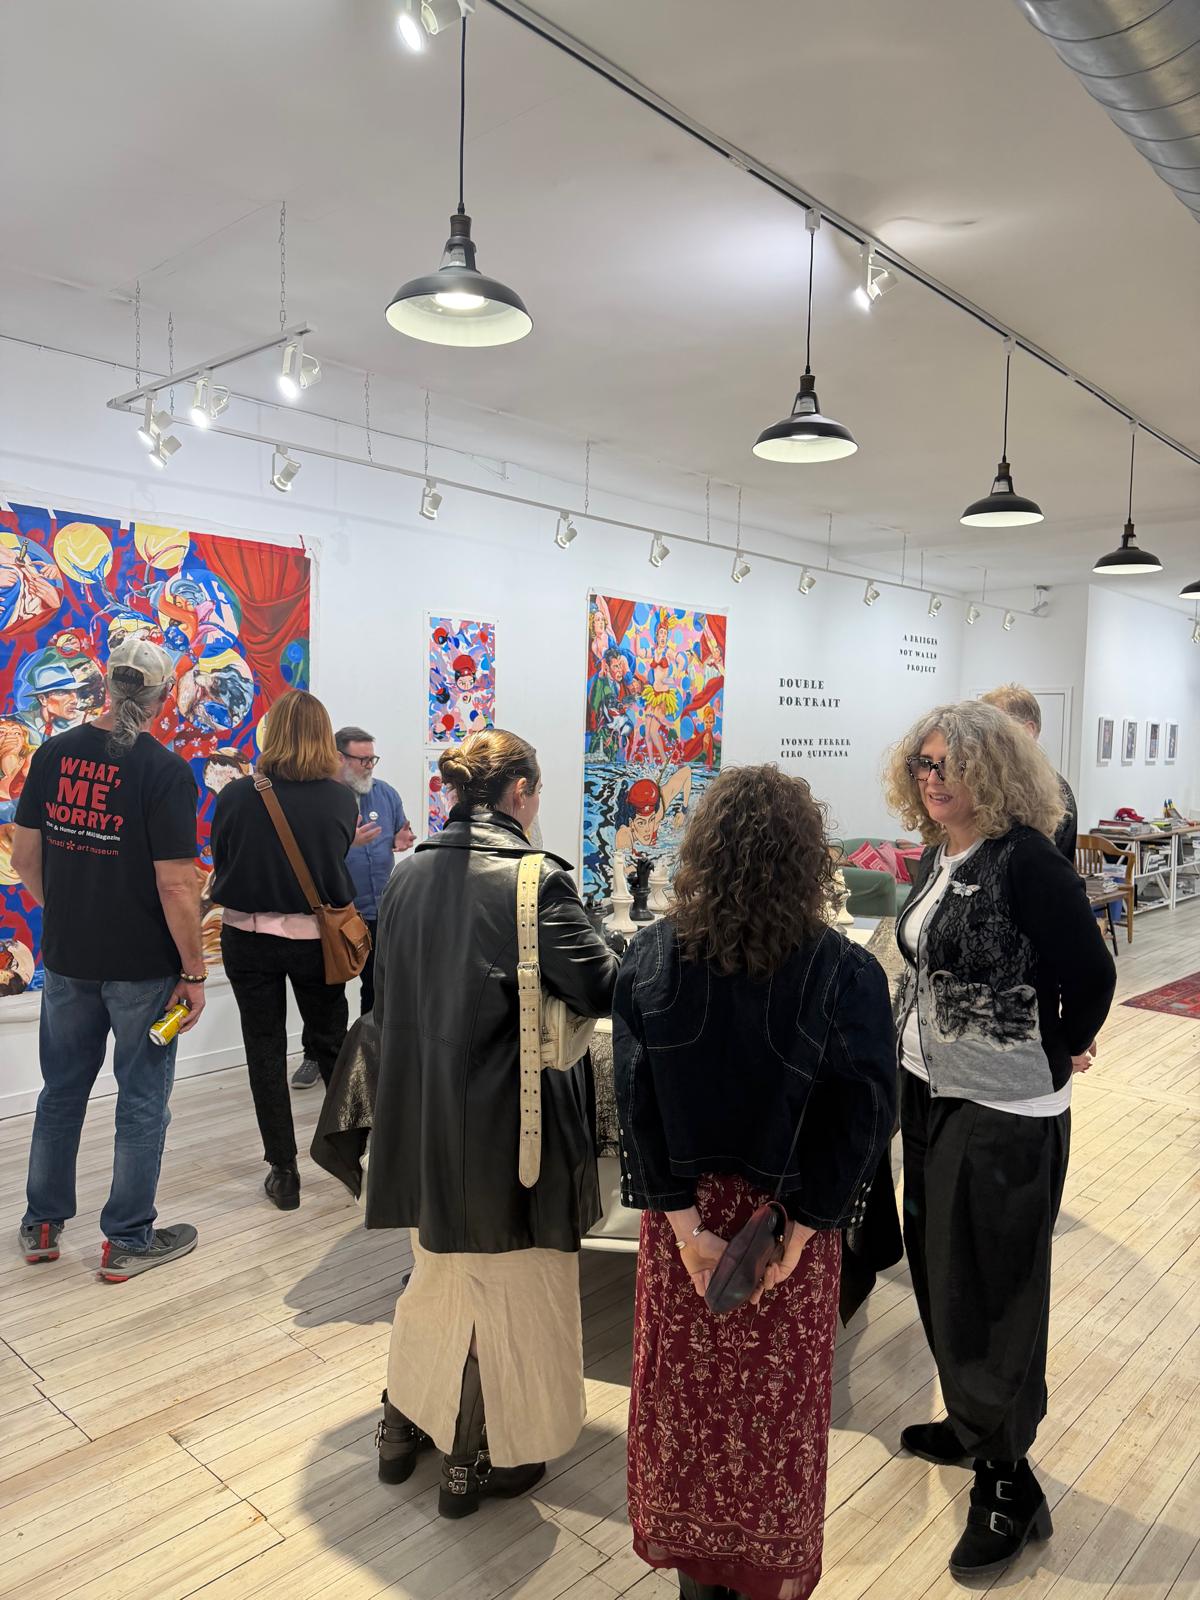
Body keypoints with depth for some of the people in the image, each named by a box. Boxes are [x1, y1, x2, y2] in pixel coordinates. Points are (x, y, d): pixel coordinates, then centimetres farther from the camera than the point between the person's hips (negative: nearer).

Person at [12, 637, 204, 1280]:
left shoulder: (54, 752, -1)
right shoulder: (164, 770, -17)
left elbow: (23, 854, 6)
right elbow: (175, 883, -19)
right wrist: (194, 973, -10)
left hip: (67, 960, 5)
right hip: (142, 966, -5)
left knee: (62, 1091, 21)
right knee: (142, 1102, 10)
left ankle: (42, 1226, 36)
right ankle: (128, 1241, 22)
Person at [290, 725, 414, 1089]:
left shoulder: (385, 793, 4)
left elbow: (399, 836, 14)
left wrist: (401, 842, -9)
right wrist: (346, 842, -30)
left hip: (379, 911, 4)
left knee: (378, 986, 15)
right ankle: (315, 1057, 24)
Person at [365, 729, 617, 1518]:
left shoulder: (409, 876, 2)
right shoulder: (533, 878, -18)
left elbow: (388, 997, 9)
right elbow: (601, 988, -21)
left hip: (421, 1118, 7)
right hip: (505, 1122, -6)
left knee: (439, 1268, 27)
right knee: (511, 1284, 15)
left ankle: (405, 1425, 43)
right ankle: (480, 1458, 32)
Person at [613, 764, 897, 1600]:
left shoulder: (652, 959, -14)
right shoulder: (846, 974, -19)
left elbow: (638, 1102, -12)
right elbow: (860, 1120, -17)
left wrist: (683, 1220, -7)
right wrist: (799, 1229, -10)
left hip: (683, 1213, 2)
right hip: (794, 1216, -1)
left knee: (686, 1388, 21)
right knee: (778, 1402, 20)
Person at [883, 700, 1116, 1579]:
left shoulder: (1027, 863, -21)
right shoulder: (938, 857, 3)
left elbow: (1092, 972, -18)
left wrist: (1062, 1054, -4)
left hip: (1007, 1113, -8)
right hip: (932, 1094, 8)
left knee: (989, 1290, 5)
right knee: (937, 1268, 20)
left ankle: (1007, 1479, 26)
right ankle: (970, 1423, 43)